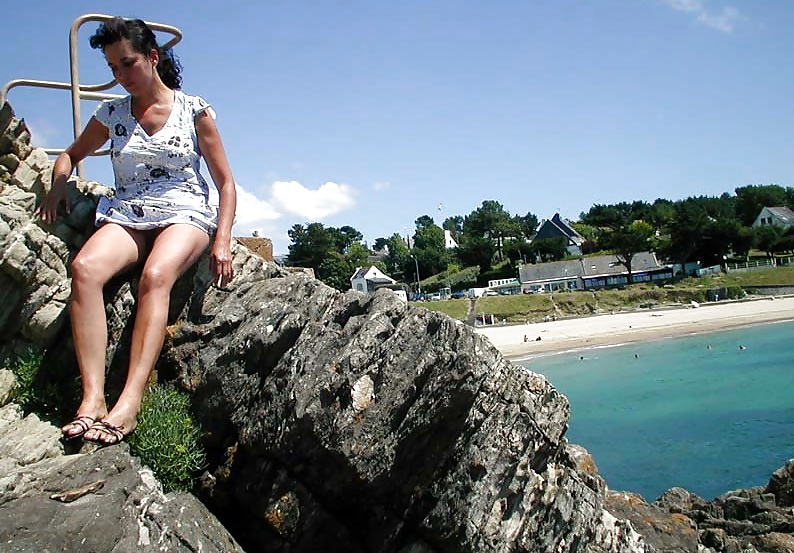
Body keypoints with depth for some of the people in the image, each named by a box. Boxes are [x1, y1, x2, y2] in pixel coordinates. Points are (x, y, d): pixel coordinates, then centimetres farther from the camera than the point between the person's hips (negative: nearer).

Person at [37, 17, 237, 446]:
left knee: (155, 276, -37)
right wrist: (58, 184, 8)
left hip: (185, 216, -3)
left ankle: (129, 405, -46)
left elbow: (225, 183, 6)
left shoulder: (194, 110, 5)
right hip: (127, 217, 3)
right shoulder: (111, 115, 15)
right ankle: (92, 398, -39)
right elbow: (71, 154, 32)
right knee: (85, 267, -32)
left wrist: (222, 242, -8)